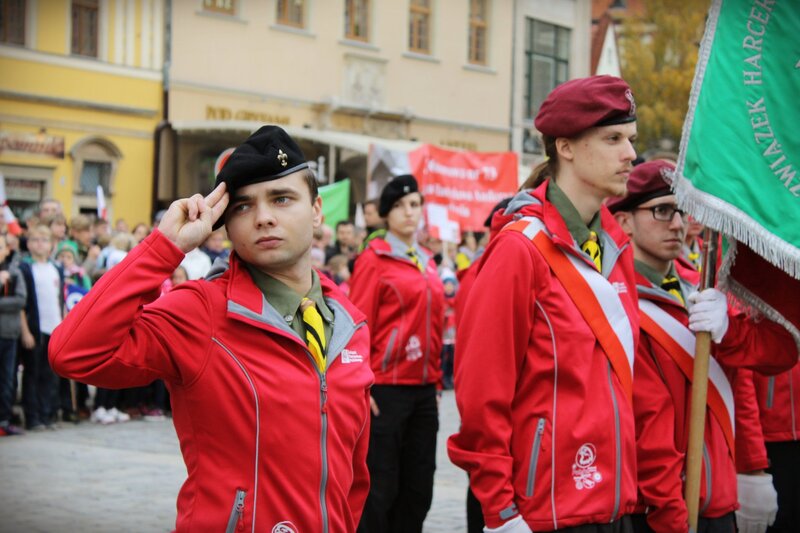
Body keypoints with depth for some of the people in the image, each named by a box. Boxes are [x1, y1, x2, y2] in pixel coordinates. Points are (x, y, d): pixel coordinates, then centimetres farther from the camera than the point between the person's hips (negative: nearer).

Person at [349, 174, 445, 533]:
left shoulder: (427, 263, 15)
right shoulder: (374, 259, -5)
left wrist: (436, 382, 15)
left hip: (423, 390, 7)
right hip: (385, 389, -7)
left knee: (418, 489, 10)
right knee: (381, 489, -2)